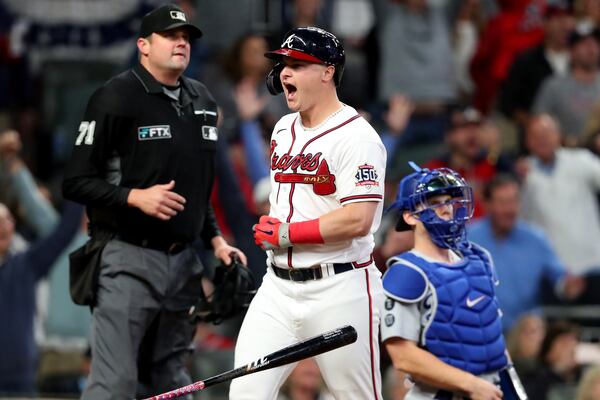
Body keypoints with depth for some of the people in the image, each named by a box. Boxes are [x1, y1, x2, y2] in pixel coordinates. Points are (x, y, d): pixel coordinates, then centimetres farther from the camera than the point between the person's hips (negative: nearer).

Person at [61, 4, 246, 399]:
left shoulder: (202, 100, 15)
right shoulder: (116, 97, -7)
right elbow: (77, 182, -9)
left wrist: (215, 238, 15)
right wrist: (135, 197, -21)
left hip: (183, 260, 7)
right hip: (129, 259, -7)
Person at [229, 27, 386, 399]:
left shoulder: (357, 136, -12)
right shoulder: (284, 129, 15)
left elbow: (358, 221, -22)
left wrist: (287, 234, -14)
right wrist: (267, 231, 7)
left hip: (340, 292, -7)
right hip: (278, 286, 7)